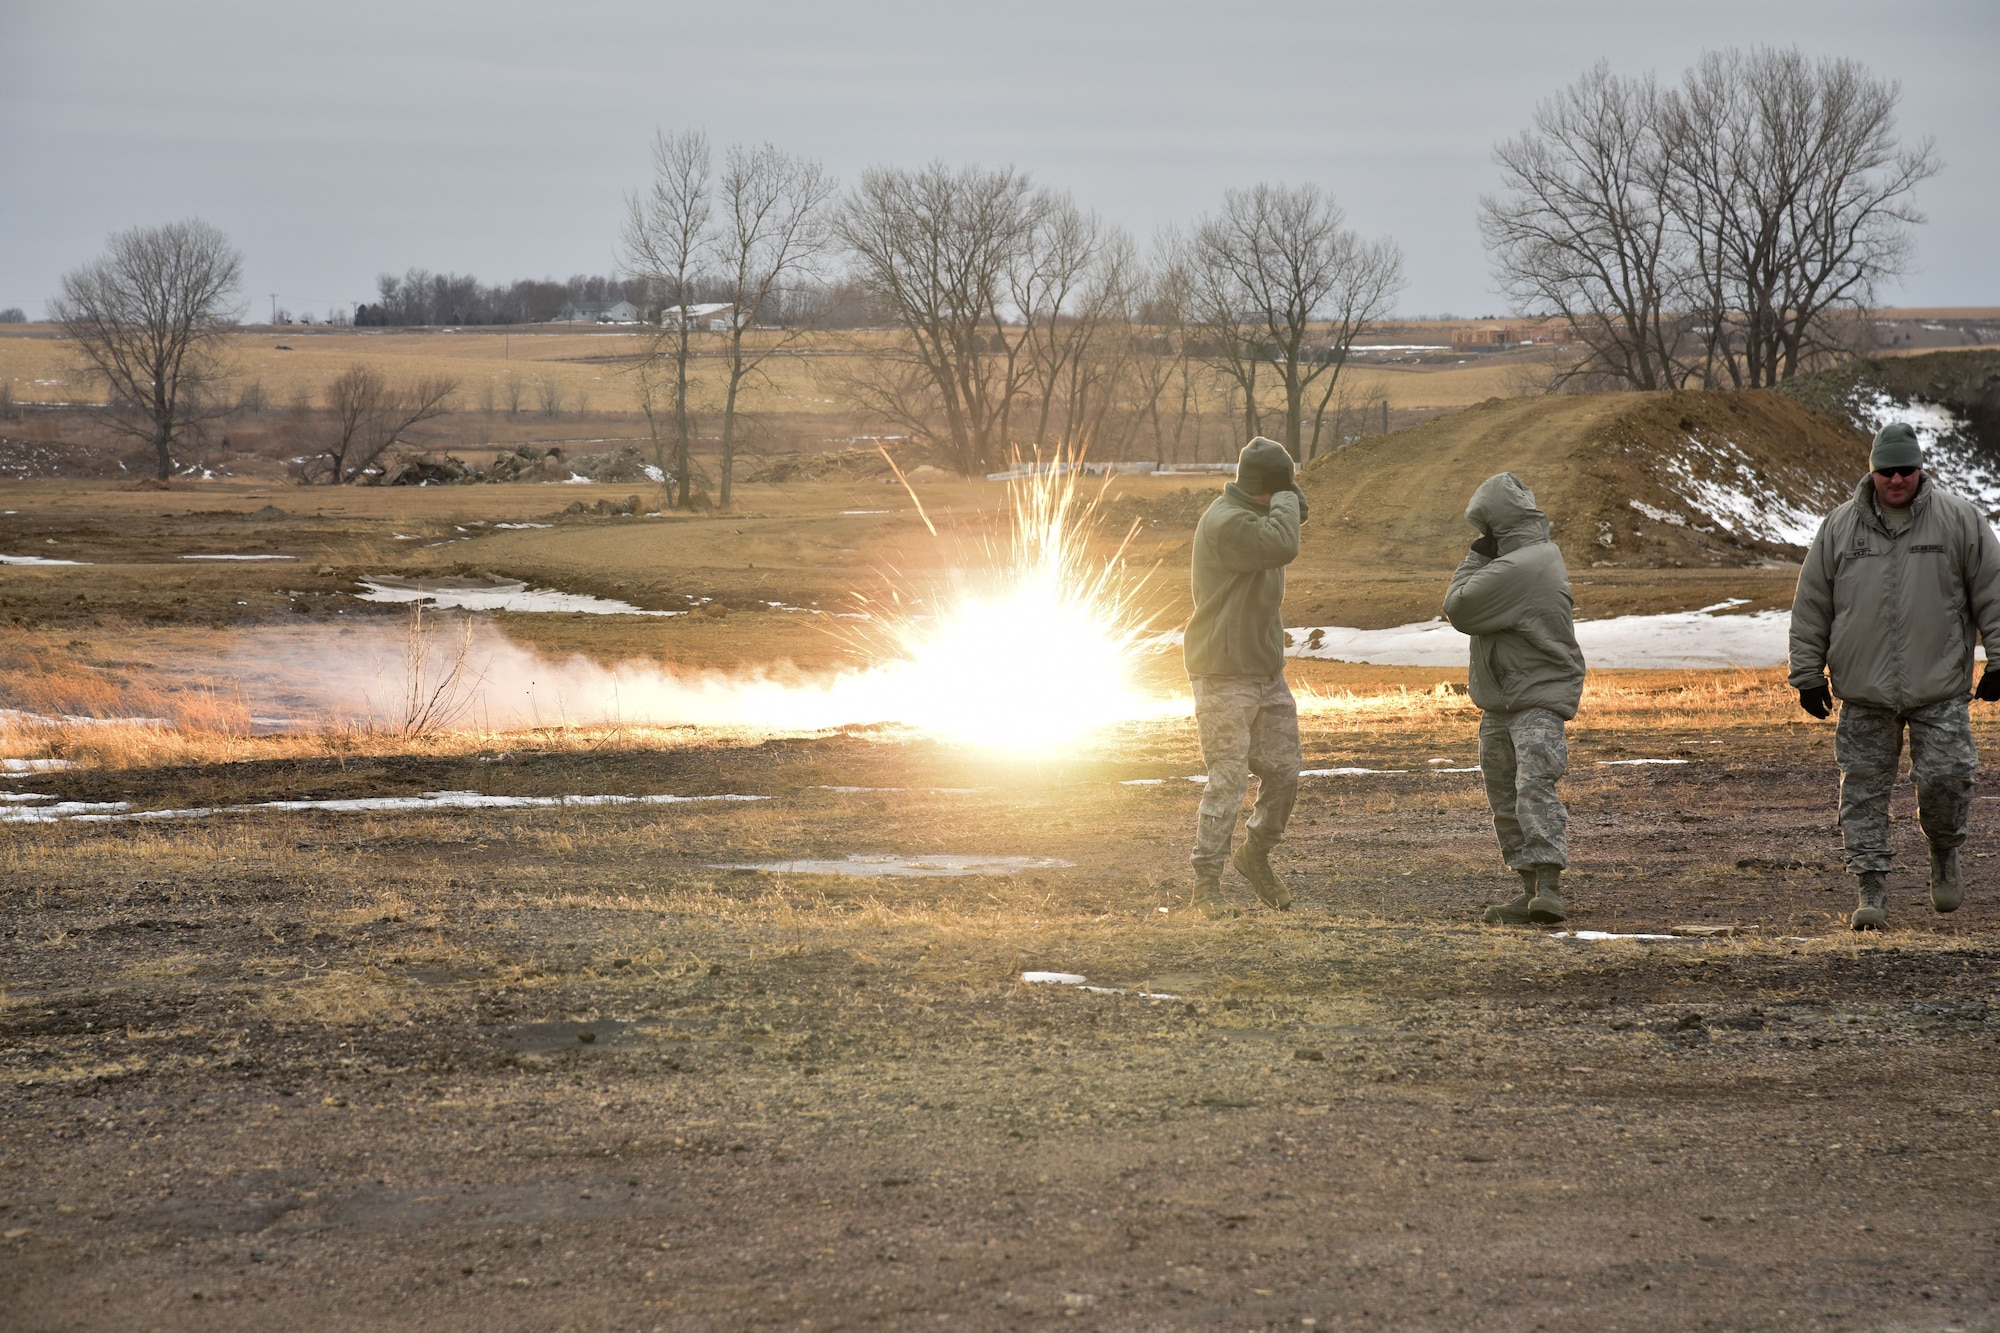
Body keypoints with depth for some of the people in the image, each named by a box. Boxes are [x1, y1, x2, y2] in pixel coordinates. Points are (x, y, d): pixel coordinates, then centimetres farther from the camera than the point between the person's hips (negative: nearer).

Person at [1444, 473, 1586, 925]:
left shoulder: (1514, 570, -21)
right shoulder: (1542, 555, 11)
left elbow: (1458, 610, -15)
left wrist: (1474, 560, -4)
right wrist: (1483, 562, 4)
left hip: (1538, 700, -11)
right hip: (1500, 704, 11)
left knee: (1534, 785, -23)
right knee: (1505, 799, 12)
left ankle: (1548, 885, -33)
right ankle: (1531, 891, 16)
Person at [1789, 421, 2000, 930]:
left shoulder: (1959, 520, 1)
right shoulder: (1840, 527, 5)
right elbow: (1811, 606, 10)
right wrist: (1808, 674, 9)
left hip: (1939, 687, -1)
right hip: (1863, 693, 2)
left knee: (1946, 778, -8)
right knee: (1863, 788, 0)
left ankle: (1944, 851, 22)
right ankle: (1871, 889, 7)